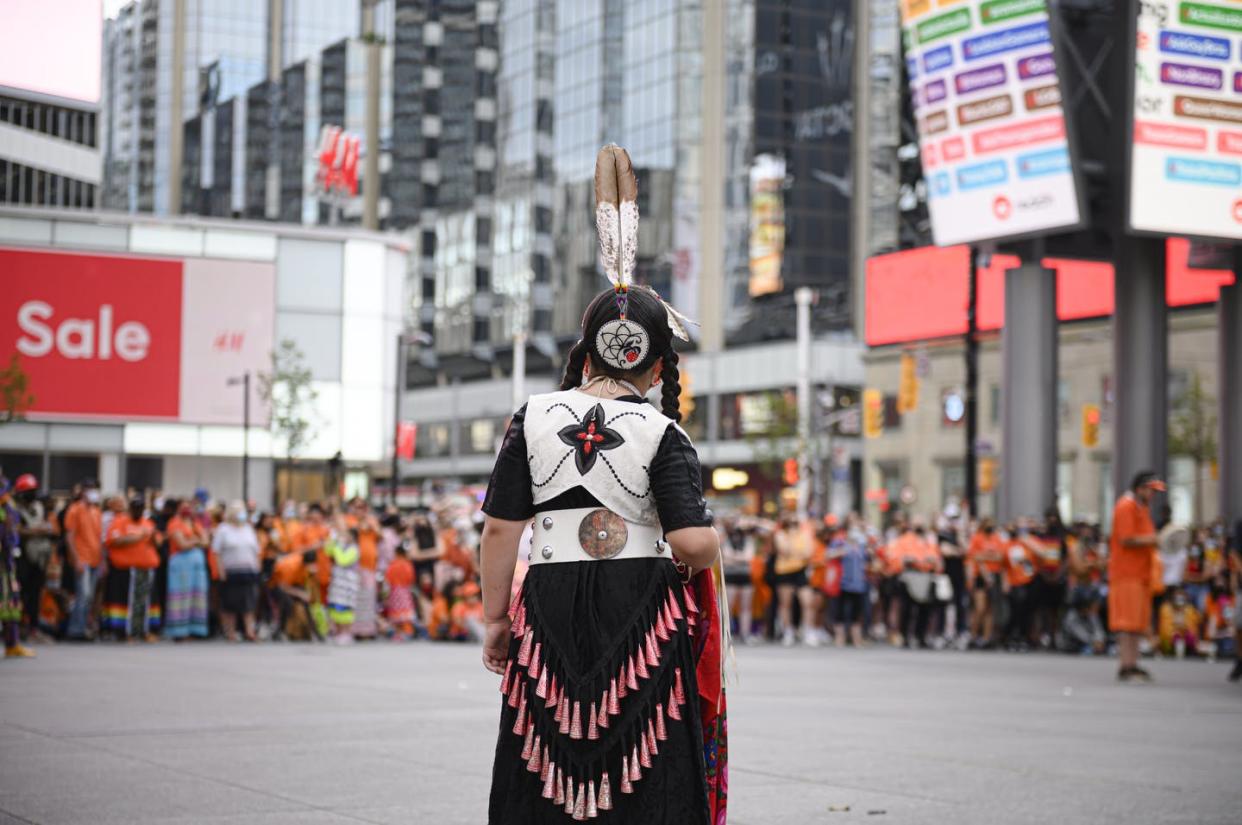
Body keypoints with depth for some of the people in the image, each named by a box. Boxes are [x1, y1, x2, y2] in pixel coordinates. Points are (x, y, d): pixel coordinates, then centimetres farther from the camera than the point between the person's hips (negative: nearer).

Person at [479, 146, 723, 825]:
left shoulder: (533, 419, 1)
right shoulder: (661, 434, -6)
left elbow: (500, 528, 0)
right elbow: (693, 542, -15)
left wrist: (495, 617, 9)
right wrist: (712, 543, 8)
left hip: (551, 604, 2)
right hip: (642, 614, -2)